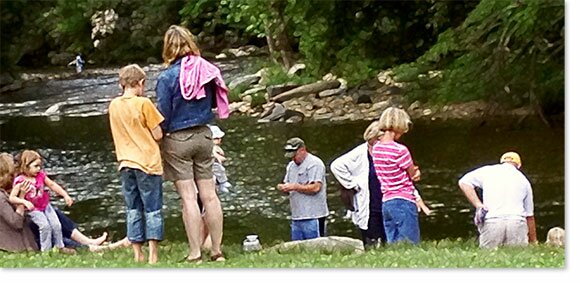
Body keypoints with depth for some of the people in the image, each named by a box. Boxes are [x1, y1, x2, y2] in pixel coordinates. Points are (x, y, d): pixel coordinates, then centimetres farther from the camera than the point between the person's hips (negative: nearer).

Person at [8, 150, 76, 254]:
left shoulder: (41, 175, -4)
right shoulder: (20, 181, -19)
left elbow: (52, 185, 7)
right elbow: (12, 198, -20)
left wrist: (65, 195, 2)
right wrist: (24, 202, -35)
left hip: (45, 205, 5)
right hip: (33, 209, -5)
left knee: (56, 224, -3)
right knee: (45, 225, -22)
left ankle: (60, 246, 16)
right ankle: (46, 250, -8)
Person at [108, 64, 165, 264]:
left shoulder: (113, 105, 6)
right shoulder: (144, 103, -10)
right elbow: (158, 135, -8)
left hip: (125, 164, 5)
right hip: (148, 162, -5)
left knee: (133, 210, 9)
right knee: (152, 209, 0)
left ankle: (137, 255, 8)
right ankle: (153, 255, -4)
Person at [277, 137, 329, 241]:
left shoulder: (314, 163, -8)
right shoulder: (291, 165, 18)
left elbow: (316, 188, -18)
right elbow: (288, 186, 23)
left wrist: (294, 187, -19)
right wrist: (283, 188, -2)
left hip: (312, 218, -8)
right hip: (296, 217, 8)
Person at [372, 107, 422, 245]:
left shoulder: (376, 148, 8)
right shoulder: (400, 150, -16)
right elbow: (414, 175, -4)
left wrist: (414, 171, 1)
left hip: (386, 202, 8)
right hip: (404, 202, -8)